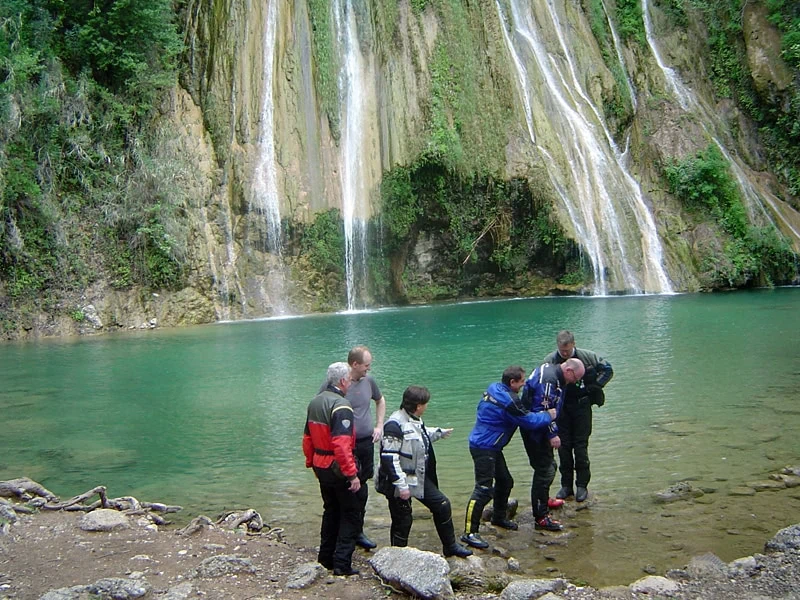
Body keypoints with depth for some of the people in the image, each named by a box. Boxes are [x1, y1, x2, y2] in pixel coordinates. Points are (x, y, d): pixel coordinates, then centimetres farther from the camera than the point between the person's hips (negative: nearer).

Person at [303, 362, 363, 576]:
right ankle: (342, 564, 1)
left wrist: (311, 462, 24)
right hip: (338, 469, -8)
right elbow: (342, 444, -27)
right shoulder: (341, 405, -20)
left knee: (331, 511, 22)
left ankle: (325, 558, 28)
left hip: (320, 467, 8)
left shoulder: (314, 402, 8)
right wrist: (352, 474, -24)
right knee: (351, 514, 3)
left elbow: (307, 438, 15)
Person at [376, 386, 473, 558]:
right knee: (403, 521, 3)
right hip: (400, 481, -9)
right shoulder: (395, 425, -24)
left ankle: (450, 546, 28)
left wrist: (439, 433, 37)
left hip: (419, 477, 9)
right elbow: (389, 457, -26)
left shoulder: (415, 420, 6)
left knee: (442, 505, 11)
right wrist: (401, 485, -26)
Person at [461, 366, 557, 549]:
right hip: (484, 448, -11)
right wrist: (548, 416, 1)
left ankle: (499, 517, 40)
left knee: (505, 481, 22)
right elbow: (528, 421, -16)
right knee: (484, 489, -12)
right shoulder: (508, 400, -23)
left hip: (490, 447, 11)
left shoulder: (494, 389, 7)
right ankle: (469, 533, -11)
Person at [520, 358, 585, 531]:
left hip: (538, 431, 11)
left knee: (549, 465, 24)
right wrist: (552, 434, -23)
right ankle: (541, 517, -3)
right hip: (535, 432, -11)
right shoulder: (548, 380, -24)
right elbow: (542, 410, -28)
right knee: (545, 470, -9)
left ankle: (544, 501, 43)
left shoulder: (550, 371, 10)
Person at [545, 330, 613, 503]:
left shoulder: (586, 356, -8)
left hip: (581, 406, -1)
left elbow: (608, 369, 4)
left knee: (581, 447, -1)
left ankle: (582, 486, 9)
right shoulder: (550, 361, -8)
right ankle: (566, 485, 15)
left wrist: (594, 387, -5)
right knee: (564, 447, 5)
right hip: (561, 408, 1)